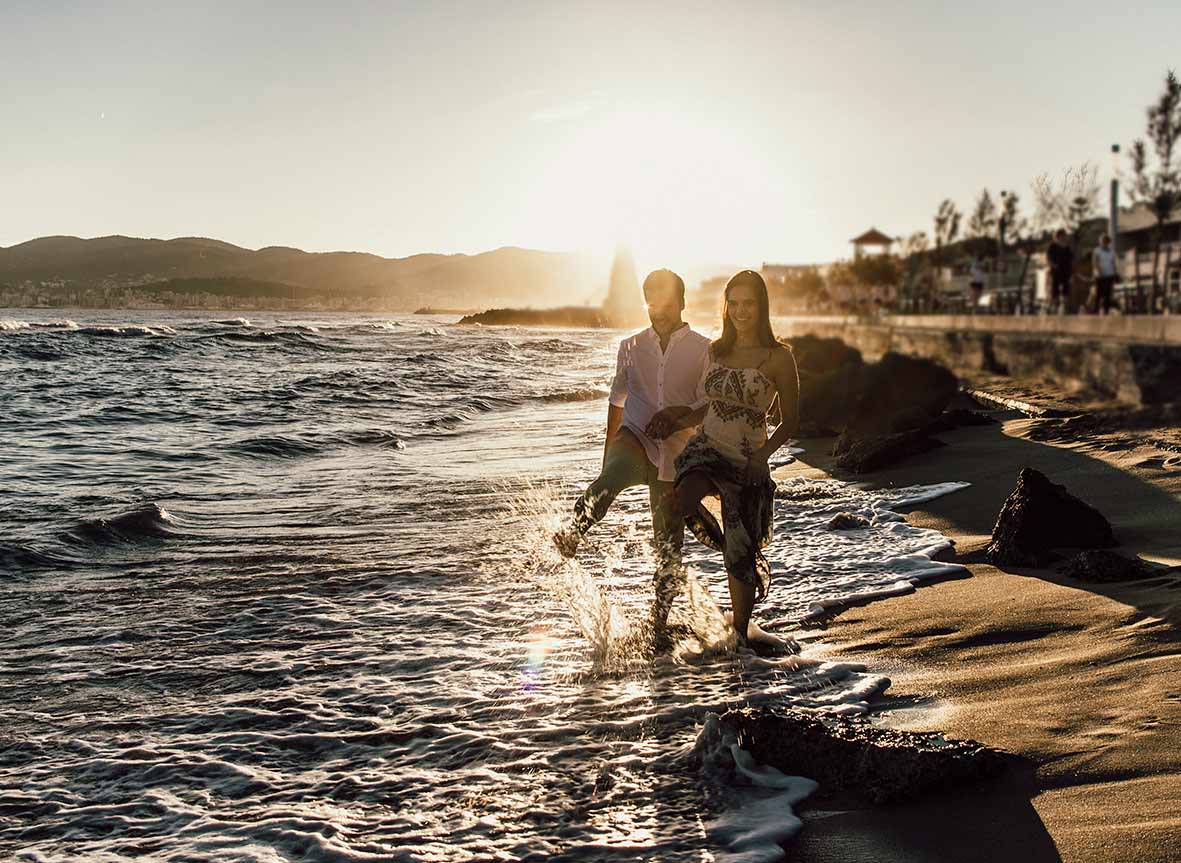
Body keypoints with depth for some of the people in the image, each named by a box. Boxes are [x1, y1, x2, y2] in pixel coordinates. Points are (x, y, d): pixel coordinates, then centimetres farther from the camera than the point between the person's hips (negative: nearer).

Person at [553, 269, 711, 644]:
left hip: (675, 457, -1)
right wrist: (607, 455, 19)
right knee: (614, 475, -38)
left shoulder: (703, 350, 5)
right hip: (636, 439, 1)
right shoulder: (631, 347, 13)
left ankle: (659, 625, 16)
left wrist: (680, 416, -22)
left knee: (668, 548, 4)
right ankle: (574, 533, -54)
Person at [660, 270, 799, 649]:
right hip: (706, 448, 4)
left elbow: (790, 420, -3)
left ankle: (740, 631, 22)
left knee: (741, 557, 0)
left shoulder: (778, 358, -8)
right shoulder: (716, 350, 6)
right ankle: (722, 542, 6)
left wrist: (763, 454, -18)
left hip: (746, 462, -4)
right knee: (685, 499, -27)